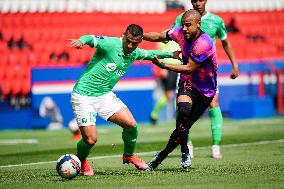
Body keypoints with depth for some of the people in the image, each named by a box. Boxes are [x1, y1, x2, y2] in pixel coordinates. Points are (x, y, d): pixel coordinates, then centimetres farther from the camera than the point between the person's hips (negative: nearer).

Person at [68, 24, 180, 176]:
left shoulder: (135, 53, 4)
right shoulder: (110, 44, -19)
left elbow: (150, 54, 26)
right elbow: (90, 39, -34)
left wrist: (171, 54, 24)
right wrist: (81, 41, -56)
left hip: (105, 95, 6)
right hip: (84, 96, -6)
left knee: (131, 124, -6)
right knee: (90, 139, -12)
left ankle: (129, 156, 24)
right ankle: (81, 161, 22)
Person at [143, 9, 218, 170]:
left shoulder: (204, 43, -26)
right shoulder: (180, 33, -7)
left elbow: (189, 68, -22)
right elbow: (159, 37, 10)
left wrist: (162, 65, -21)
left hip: (205, 91, -3)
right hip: (187, 84, 3)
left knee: (184, 127, -7)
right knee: (183, 111, -26)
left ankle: (160, 157, 10)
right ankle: (185, 152, -8)